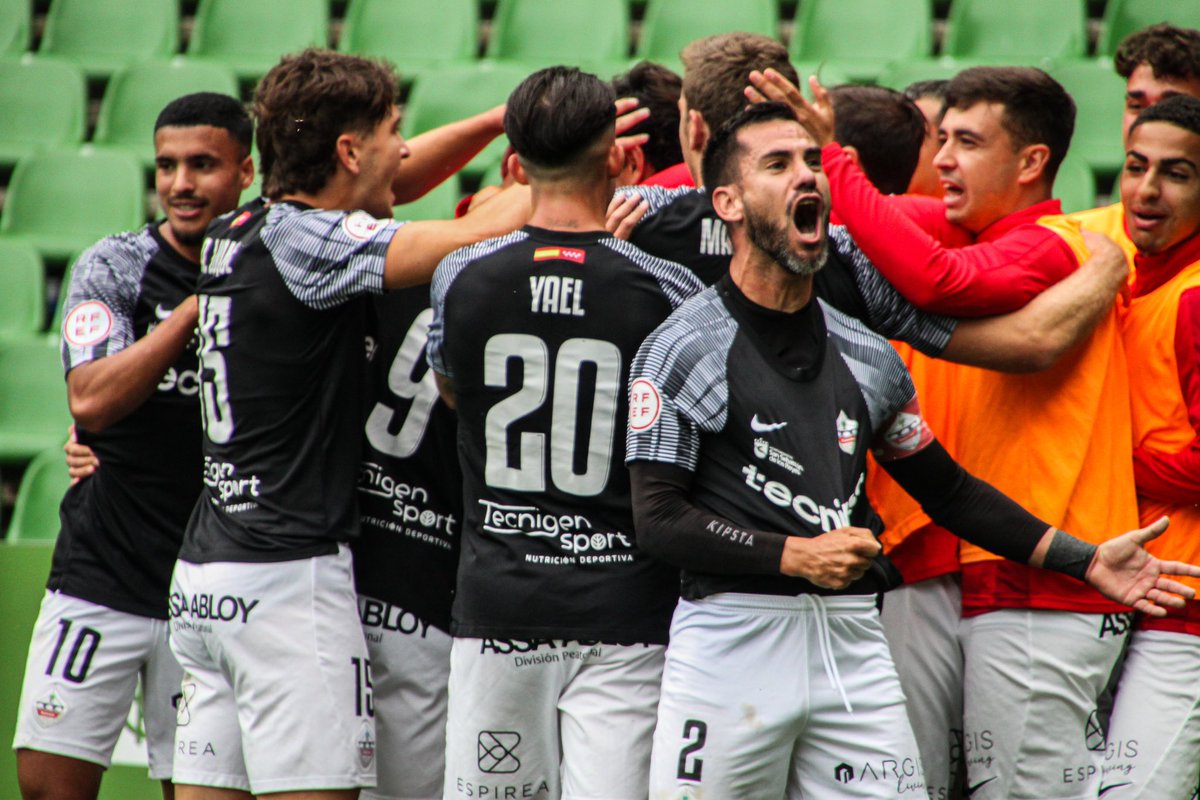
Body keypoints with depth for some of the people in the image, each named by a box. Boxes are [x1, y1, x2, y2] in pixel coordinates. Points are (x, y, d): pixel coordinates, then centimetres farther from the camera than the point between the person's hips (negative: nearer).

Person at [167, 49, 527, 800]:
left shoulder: (234, 234, 13)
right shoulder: (302, 240, -13)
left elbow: (388, 186, 28)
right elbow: (479, 235, -18)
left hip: (205, 572, 9)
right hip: (289, 573, -9)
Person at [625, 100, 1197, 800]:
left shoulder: (868, 357, 14)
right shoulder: (682, 349, -1)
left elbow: (947, 490, 20)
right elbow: (658, 520, -7)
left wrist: (1087, 560, 16)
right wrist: (797, 555, -14)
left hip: (853, 638, 4)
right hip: (731, 632, -4)